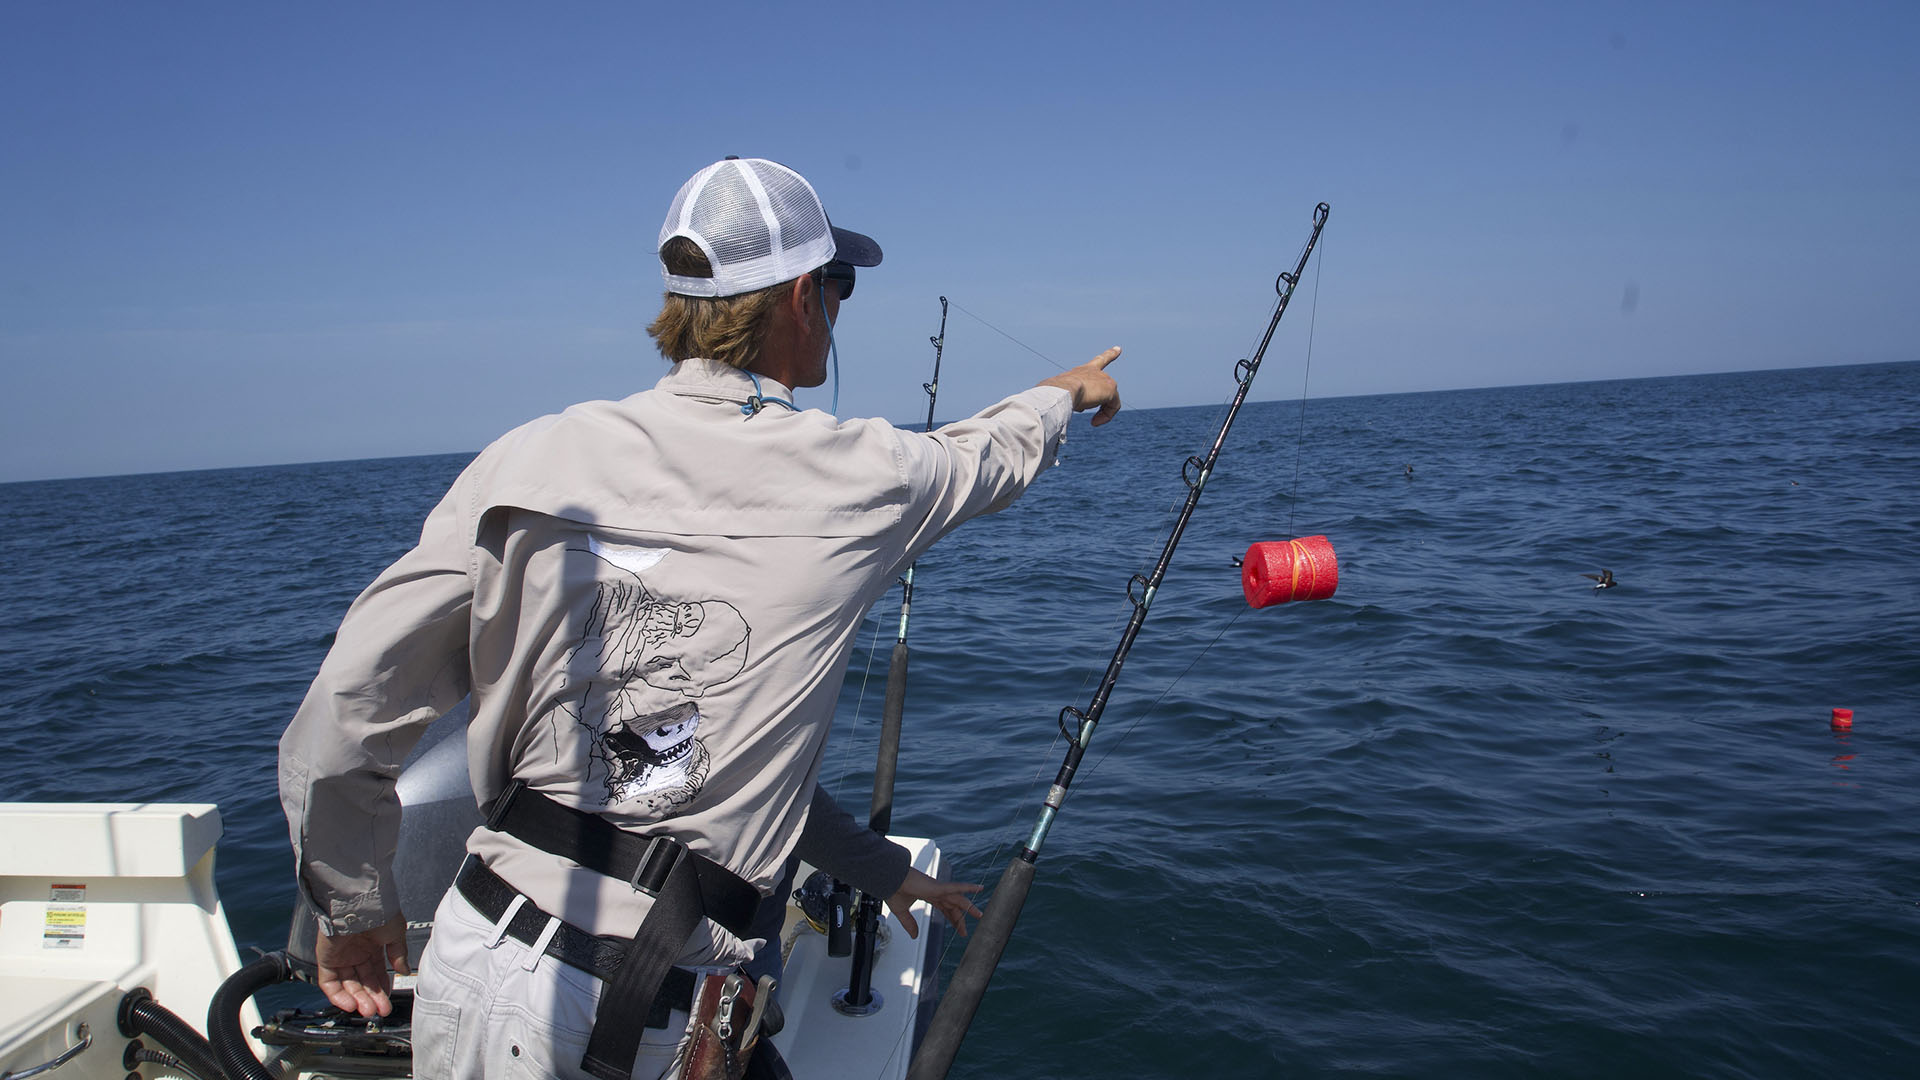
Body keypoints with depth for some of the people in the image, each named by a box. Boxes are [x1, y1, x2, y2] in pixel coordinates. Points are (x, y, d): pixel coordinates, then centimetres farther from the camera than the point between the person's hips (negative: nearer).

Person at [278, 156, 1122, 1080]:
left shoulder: (536, 457, -4)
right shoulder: (858, 478, -5)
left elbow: (343, 718, -4)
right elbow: (988, 458, 18)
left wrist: (354, 910, 12)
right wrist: (1069, 392, 40)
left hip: (469, 964, 3)